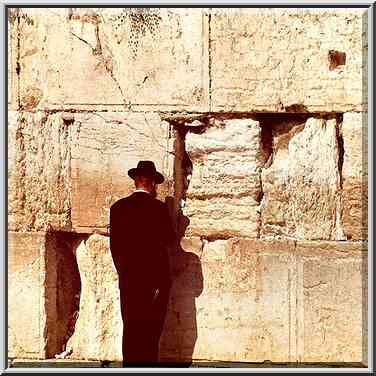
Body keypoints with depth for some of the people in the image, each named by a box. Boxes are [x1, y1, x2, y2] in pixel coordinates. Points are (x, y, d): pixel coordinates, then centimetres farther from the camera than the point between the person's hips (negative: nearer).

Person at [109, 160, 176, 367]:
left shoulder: (118, 207, 3)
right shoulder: (159, 208, -8)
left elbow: (114, 245, 5)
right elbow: (169, 239, -4)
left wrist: (123, 272, 13)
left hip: (128, 279, 3)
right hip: (155, 278, -3)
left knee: (130, 328, 8)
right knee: (151, 330, 2)